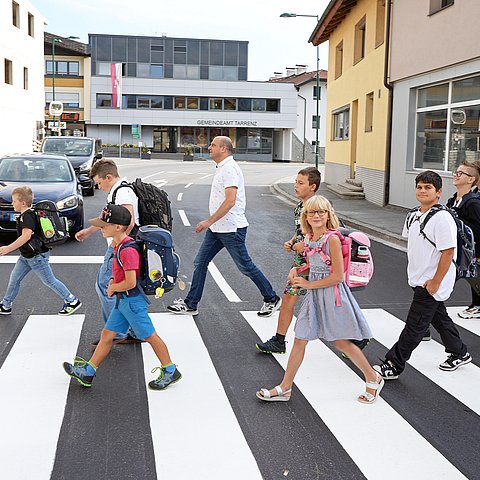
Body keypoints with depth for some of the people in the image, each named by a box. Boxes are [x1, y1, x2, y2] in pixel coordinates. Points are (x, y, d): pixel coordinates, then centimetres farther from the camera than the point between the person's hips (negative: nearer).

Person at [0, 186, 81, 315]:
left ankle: (72, 301, 10)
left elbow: (26, 236, -35)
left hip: (37, 256, -10)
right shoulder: (27, 214, 8)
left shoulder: (27, 216, -22)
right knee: (14, 279, 13)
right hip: (26, 256, 10)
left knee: (49, 281, 0)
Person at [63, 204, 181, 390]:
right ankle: (87, 372, 20)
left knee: (149, 335, 1)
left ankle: (170, 372, 14)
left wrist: (112, 288, -10)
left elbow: (130, 283, -26)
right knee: (107, 334, 12)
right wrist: (113, 281, 8)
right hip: (123, 300, 10)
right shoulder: (119, 245, 8)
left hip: (132, 300, -10)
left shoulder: (127, 250, -24)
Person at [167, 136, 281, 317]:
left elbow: (230, 201, -27)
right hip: (217, 228, 10)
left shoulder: (229, 168, -18)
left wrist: (209, 221, -24)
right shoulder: (222, 168, 15)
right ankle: (190, 304, 13)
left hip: (231, 229, -10)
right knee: (200, 262, 7)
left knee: (245, 266, 1)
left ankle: (271, 299, 17)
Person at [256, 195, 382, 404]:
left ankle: (373, 379, 24)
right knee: (300, 340, 7)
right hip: (313, 295, 7)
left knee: (341, 342, 3)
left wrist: (309, 284, -13)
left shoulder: (332, 239, -17)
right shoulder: (308, 238, 5)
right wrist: (297, 270, 4)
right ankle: (285, 388, 16)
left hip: (331, 293, -7)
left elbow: (337, 276, -19)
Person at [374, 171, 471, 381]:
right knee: (439, 318, 22)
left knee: (414, 326, -1)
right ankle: (459, 353, 39)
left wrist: (435, 283, -21)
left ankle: (393, 365, 6)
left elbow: (448, 252, -22)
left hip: (431, 283, -9)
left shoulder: (442, 218, -21)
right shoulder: (413, 216, 5)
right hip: (418, 280, 9)